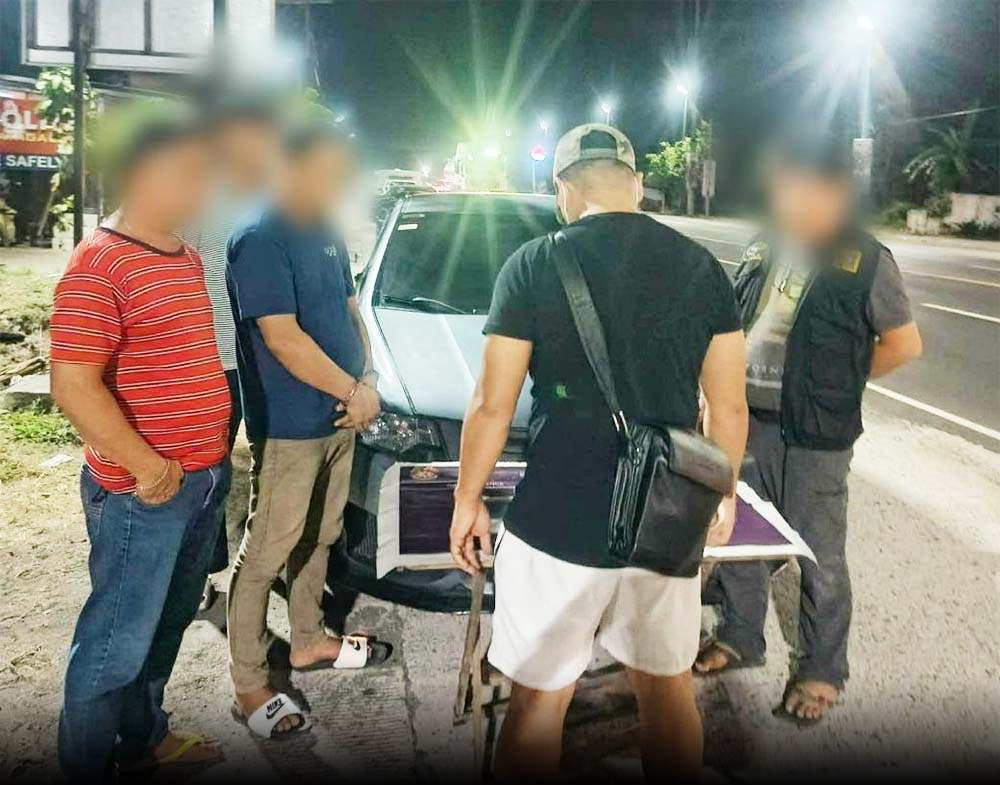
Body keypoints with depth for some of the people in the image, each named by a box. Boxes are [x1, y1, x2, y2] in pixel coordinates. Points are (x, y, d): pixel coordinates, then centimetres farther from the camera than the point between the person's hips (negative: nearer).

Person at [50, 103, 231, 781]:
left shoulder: (188, 258, 10)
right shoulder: (99, 264, -17)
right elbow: (73, 387, -22)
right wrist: (147, 467, -18)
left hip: (206, 477, 9)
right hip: (143, 493, -8)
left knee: (168, 625, 22)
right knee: (118, 642, 5)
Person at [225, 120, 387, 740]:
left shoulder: (327, 236, 10)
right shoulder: (259, 240, -17)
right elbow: (283, 339, -22)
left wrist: (368, 381, -2)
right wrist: (354, 392, -16)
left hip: (339, 419, 9)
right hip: (286, 428, -9)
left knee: (319, 538, 21)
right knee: (267, 554, 1)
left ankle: (309, 640, 38)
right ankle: (250, 686, 13)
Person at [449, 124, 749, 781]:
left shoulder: (533, 266, -9)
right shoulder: (702, 266, 0)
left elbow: (492, 408, -8)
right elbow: (730, 409, 3)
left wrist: (467, 500, 5)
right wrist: (724, 491, 19)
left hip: (557, 528, -3)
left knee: (540, 700, 13)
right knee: (668, 685, 22)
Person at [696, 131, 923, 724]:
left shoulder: (866, 260, -10)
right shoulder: (763, 250, 7)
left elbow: (905, 344, -3)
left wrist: (835, 384, -4)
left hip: (814, 437, -6)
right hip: (747, 422, 6)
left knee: (820, 559, 6)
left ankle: (822, 672, 25)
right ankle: (740, 638, 38)